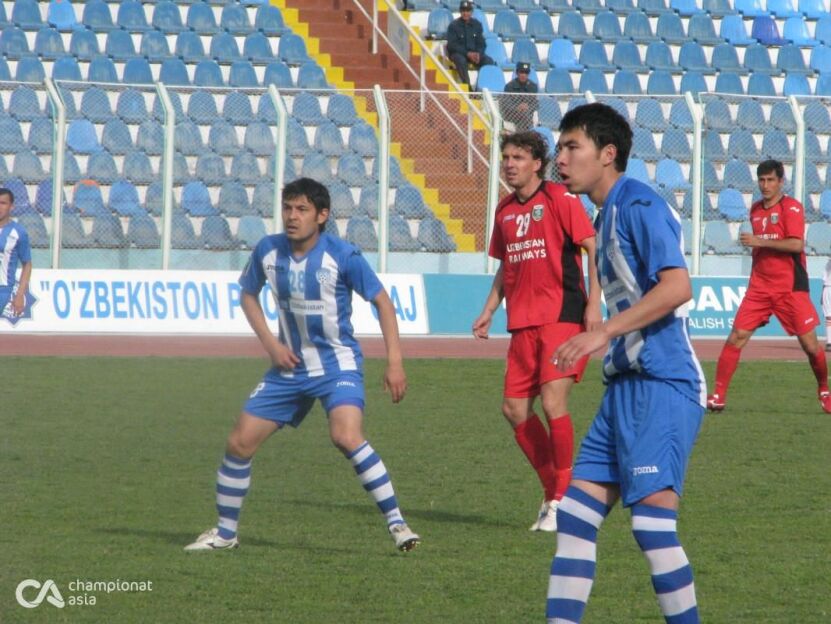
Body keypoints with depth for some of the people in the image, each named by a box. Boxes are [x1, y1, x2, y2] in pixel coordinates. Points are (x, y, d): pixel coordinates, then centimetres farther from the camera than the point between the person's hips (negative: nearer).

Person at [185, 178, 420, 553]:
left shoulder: (342, 256, -15)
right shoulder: (268, 251, -4)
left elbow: (382, 301, -7)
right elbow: (248, 295, 14)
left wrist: (394, 361, -13)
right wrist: (270, 343, -1)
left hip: (338, 366, -5)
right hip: (289, 367, 5)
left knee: (347, 437, -29)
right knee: (239, 443, 2)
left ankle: (397, 524, -20)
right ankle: (225, 532, 20)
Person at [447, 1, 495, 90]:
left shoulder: (477, 24, 5)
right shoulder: (453, 25, -7)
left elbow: (481, 43, 7)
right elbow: (452, 45, -12)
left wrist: (478, 54, -15)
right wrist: (467, 53, -23)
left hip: (474, 53, 4)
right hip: (458, 53, -4)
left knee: (489, 61, -22)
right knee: (461, 60, -38)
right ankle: (467, 87, -39)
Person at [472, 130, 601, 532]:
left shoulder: (559, 199, -6)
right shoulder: (505, 211, 15)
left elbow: (594, 249, -9)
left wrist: (594, 303, -17)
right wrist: (489, 310, 17)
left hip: (561, 317, -7)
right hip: (523, 322, 8)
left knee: (553, 403, -16)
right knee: (514, 409, 4)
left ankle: (562, 499, -4)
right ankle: (553, 491, 18)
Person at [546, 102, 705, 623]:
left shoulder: (639, 204, -10)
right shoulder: (608, 217, 18)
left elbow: (677, 286, -21)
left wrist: (603, 333, -24)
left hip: (662, 385, -10)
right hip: (627, 385, 10)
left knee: (653, 522, -14)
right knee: (575, 516, 6)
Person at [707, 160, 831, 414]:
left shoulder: (791, 207, -7)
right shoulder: (755, 210, 13)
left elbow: (796, 244, -20)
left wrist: (760, 241, -21)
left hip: (790, 286, -5)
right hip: (760, 286, 5)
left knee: (809, 343, -3)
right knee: (736, 337, -7)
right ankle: (718, 396, -5)